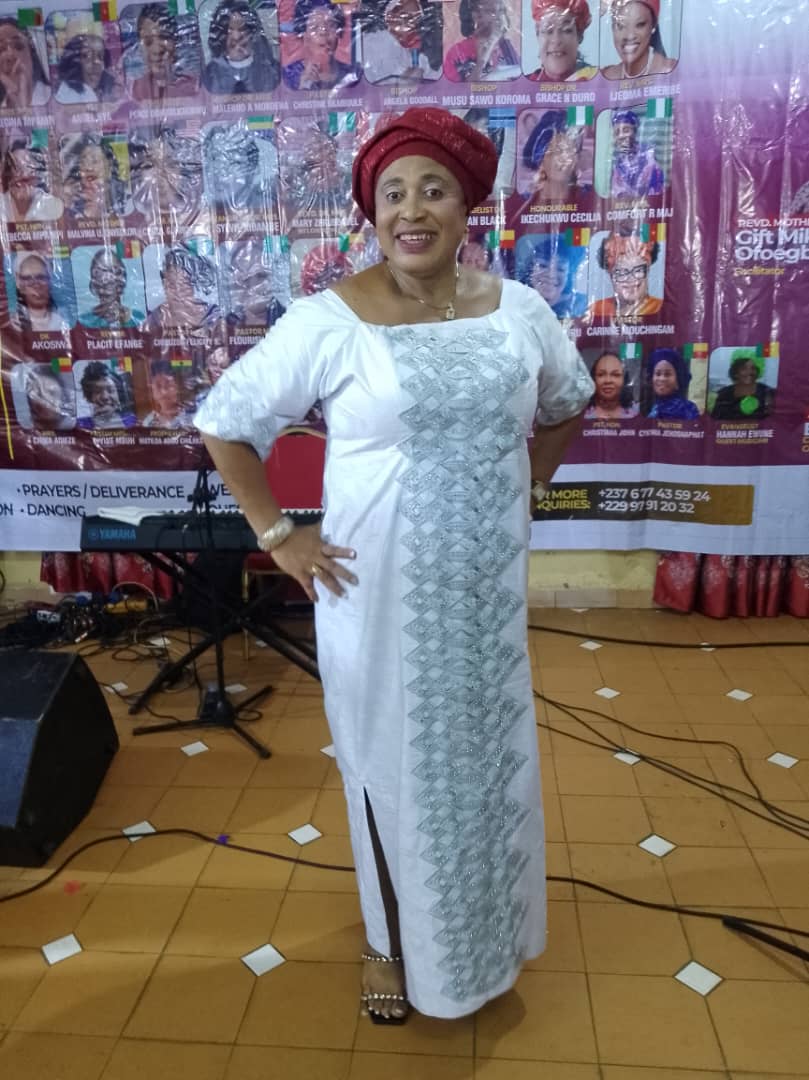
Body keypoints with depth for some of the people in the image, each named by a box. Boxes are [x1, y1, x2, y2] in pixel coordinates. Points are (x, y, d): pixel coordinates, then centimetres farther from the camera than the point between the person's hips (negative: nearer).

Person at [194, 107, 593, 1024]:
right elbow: (222, 423, -5)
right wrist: (277, 536, -8)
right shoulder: (327, 321, -12)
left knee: (488, 758, 18)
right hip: (379, 591, -3)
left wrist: (527, 487, 9)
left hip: (487, 589, 4)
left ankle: (488, 934, 47)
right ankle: (393, 940, 41)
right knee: (390, 761, 13)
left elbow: (567, 402, 18)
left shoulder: (518, 310, 0)